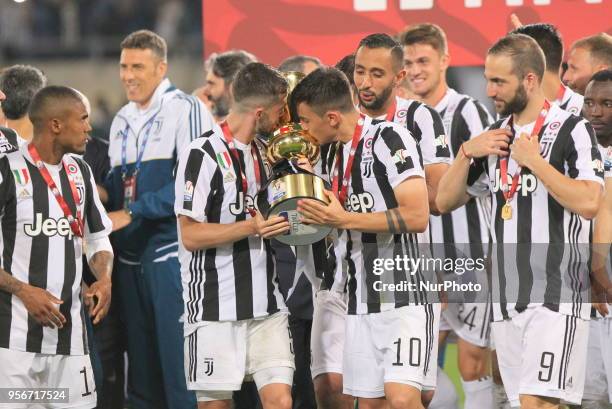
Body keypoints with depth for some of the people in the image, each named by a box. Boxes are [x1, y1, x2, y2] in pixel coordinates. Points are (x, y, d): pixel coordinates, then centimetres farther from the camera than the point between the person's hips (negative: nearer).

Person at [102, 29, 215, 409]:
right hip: (131, 255, 7)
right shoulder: (122, 121, 17)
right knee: (142, 365, 8)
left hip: (172, 250, -7)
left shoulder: (187, 110, -6)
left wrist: (131, 213, -16)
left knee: (180, 362, -8)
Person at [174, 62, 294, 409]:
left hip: (267, 306, 6)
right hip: (216, 308, -6)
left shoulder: (262, 154, 16)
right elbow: (191, 235, -13)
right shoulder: (204, 155, -9)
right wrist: (252, 227, -22)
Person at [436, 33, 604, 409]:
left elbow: (588, 203, -18)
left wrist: (534, 160, -16)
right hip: (507, 299, 7)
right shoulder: (495, 136, 14)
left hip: (556, 297, -7)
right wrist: (467, 152, 0)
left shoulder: (571, 130, -6)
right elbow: (444, 202, 16)